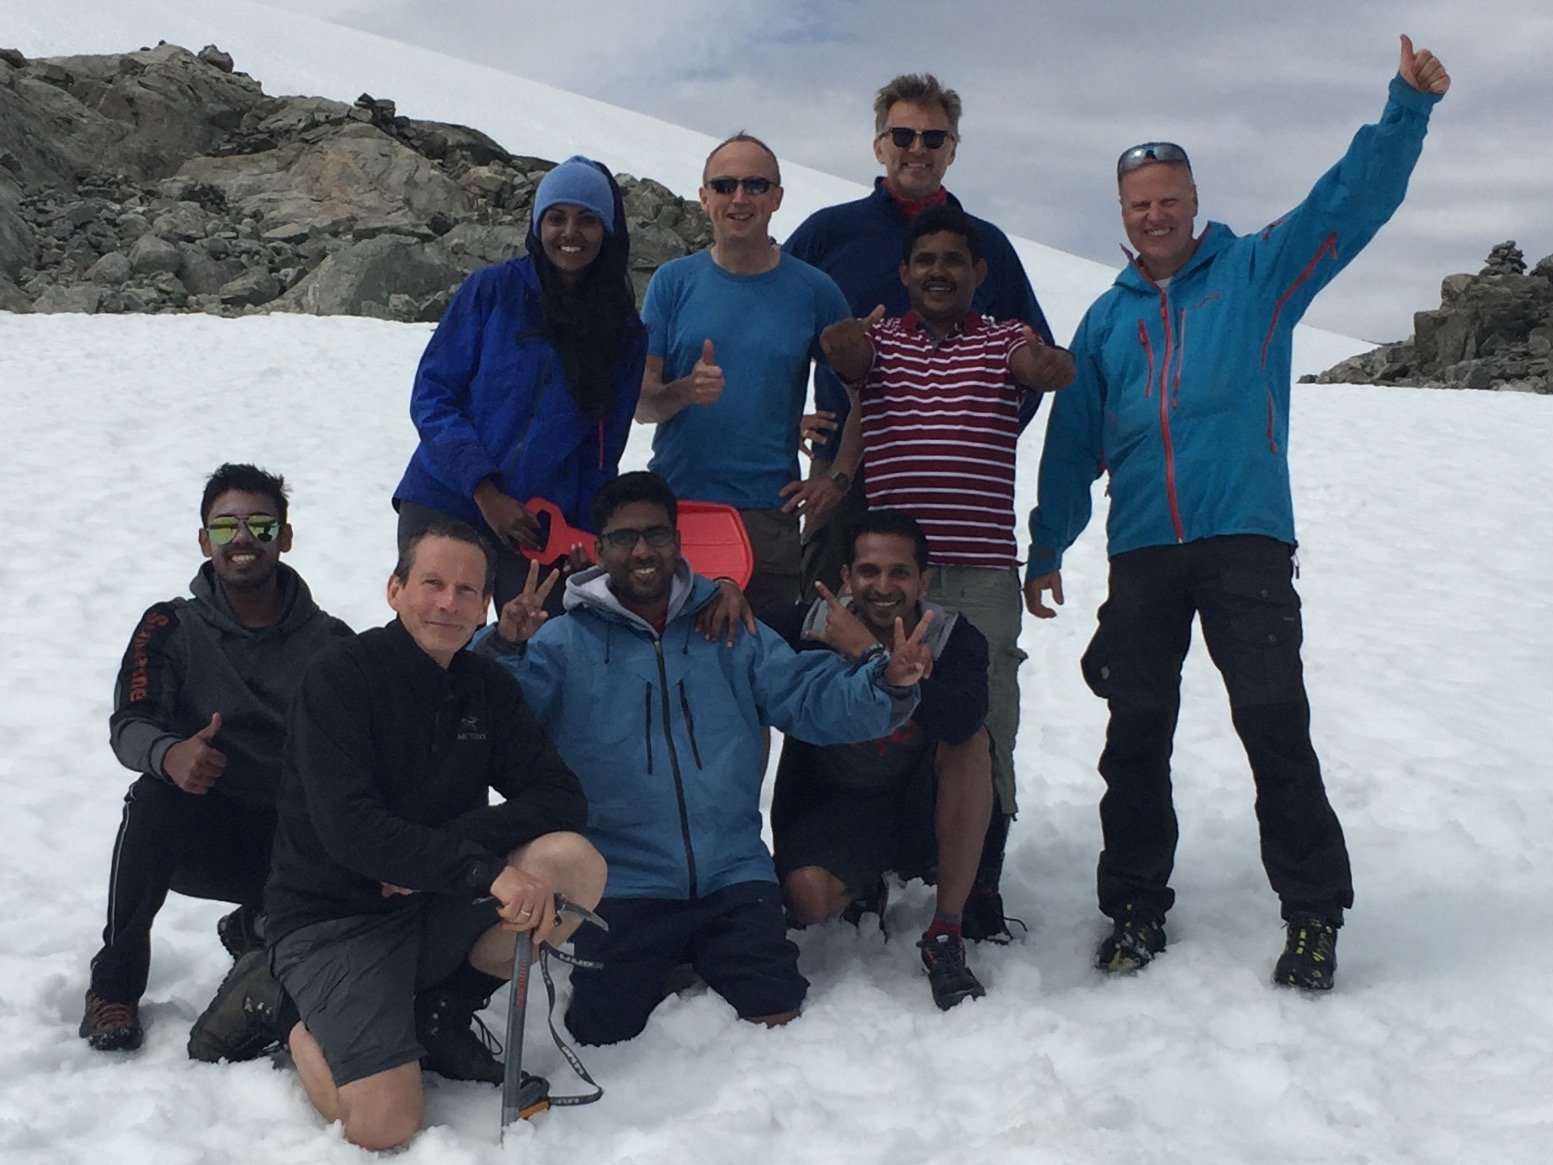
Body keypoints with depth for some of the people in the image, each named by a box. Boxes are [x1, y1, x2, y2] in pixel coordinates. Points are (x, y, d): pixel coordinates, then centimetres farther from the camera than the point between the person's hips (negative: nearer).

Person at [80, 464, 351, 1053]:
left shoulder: (329, 640, 4)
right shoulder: (170, 629, 2)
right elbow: (128, 726, -12)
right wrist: (168, 755, -37)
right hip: (198, 836, -1)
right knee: (155, 799, -33)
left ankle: (256, 926, 10)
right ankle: (114, 984, -12)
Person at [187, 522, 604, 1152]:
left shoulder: (488, 687, 5)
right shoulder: (342, 675, -13)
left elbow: (561, 798, -4)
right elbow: (347, 826, -24)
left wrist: (443, 845, -19)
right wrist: (483, 870, -33)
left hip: (438, 910, 5)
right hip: (334, 917, -5)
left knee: (576, 865, -20)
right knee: (385, 1127, -20)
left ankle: (442, 1009, 3)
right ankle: (280, 1003, 10)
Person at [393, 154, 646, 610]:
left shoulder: (624, 333, 4)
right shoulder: (492, 290, -2)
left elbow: (603, 452, 9)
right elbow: (431, 395, -3)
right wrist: (485, 490, -12)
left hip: (540, 527, 1)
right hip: (441, 506, -1)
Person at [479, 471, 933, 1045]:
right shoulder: (563, 642, 2)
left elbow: (813, 701, 3)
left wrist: (888, 683, -16)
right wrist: (504, 649, -32)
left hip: (733, 877, 2)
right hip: (622, 885, -2)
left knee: (776, 1018, -8)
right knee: (603, 1032, -12)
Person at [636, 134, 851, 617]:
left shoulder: (813, 290, 5)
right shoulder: (673, 281, 6)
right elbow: (639, 402, 2)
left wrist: (836, 478, -3)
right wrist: (686, 391, -18)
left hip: (770, 513, 0)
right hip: (673, 504, 1)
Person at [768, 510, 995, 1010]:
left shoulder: (956, 641, -14)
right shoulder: (810, 627, -14)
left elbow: (960, 719, -35)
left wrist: (872, 654, -39)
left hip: (916, 813, 1)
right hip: (830, 813, -1)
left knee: (969, 738, -27)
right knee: (807, 898, -30)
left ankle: (945, 936, -18)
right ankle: (865, 889, 13)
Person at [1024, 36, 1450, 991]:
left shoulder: (1257, 273, 9)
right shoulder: (1107, 320, 17)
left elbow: (1355, 197, 1)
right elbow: (1072, 445, 17)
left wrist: (1409, 106, -13)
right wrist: (1046, 551, 14)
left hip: (1248, 542, -3)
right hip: (1141, 554, 3)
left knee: (1275, 723, -7)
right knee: (1137, 734, 6)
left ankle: (1314, 913, 5)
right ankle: (1136, 906, 18)